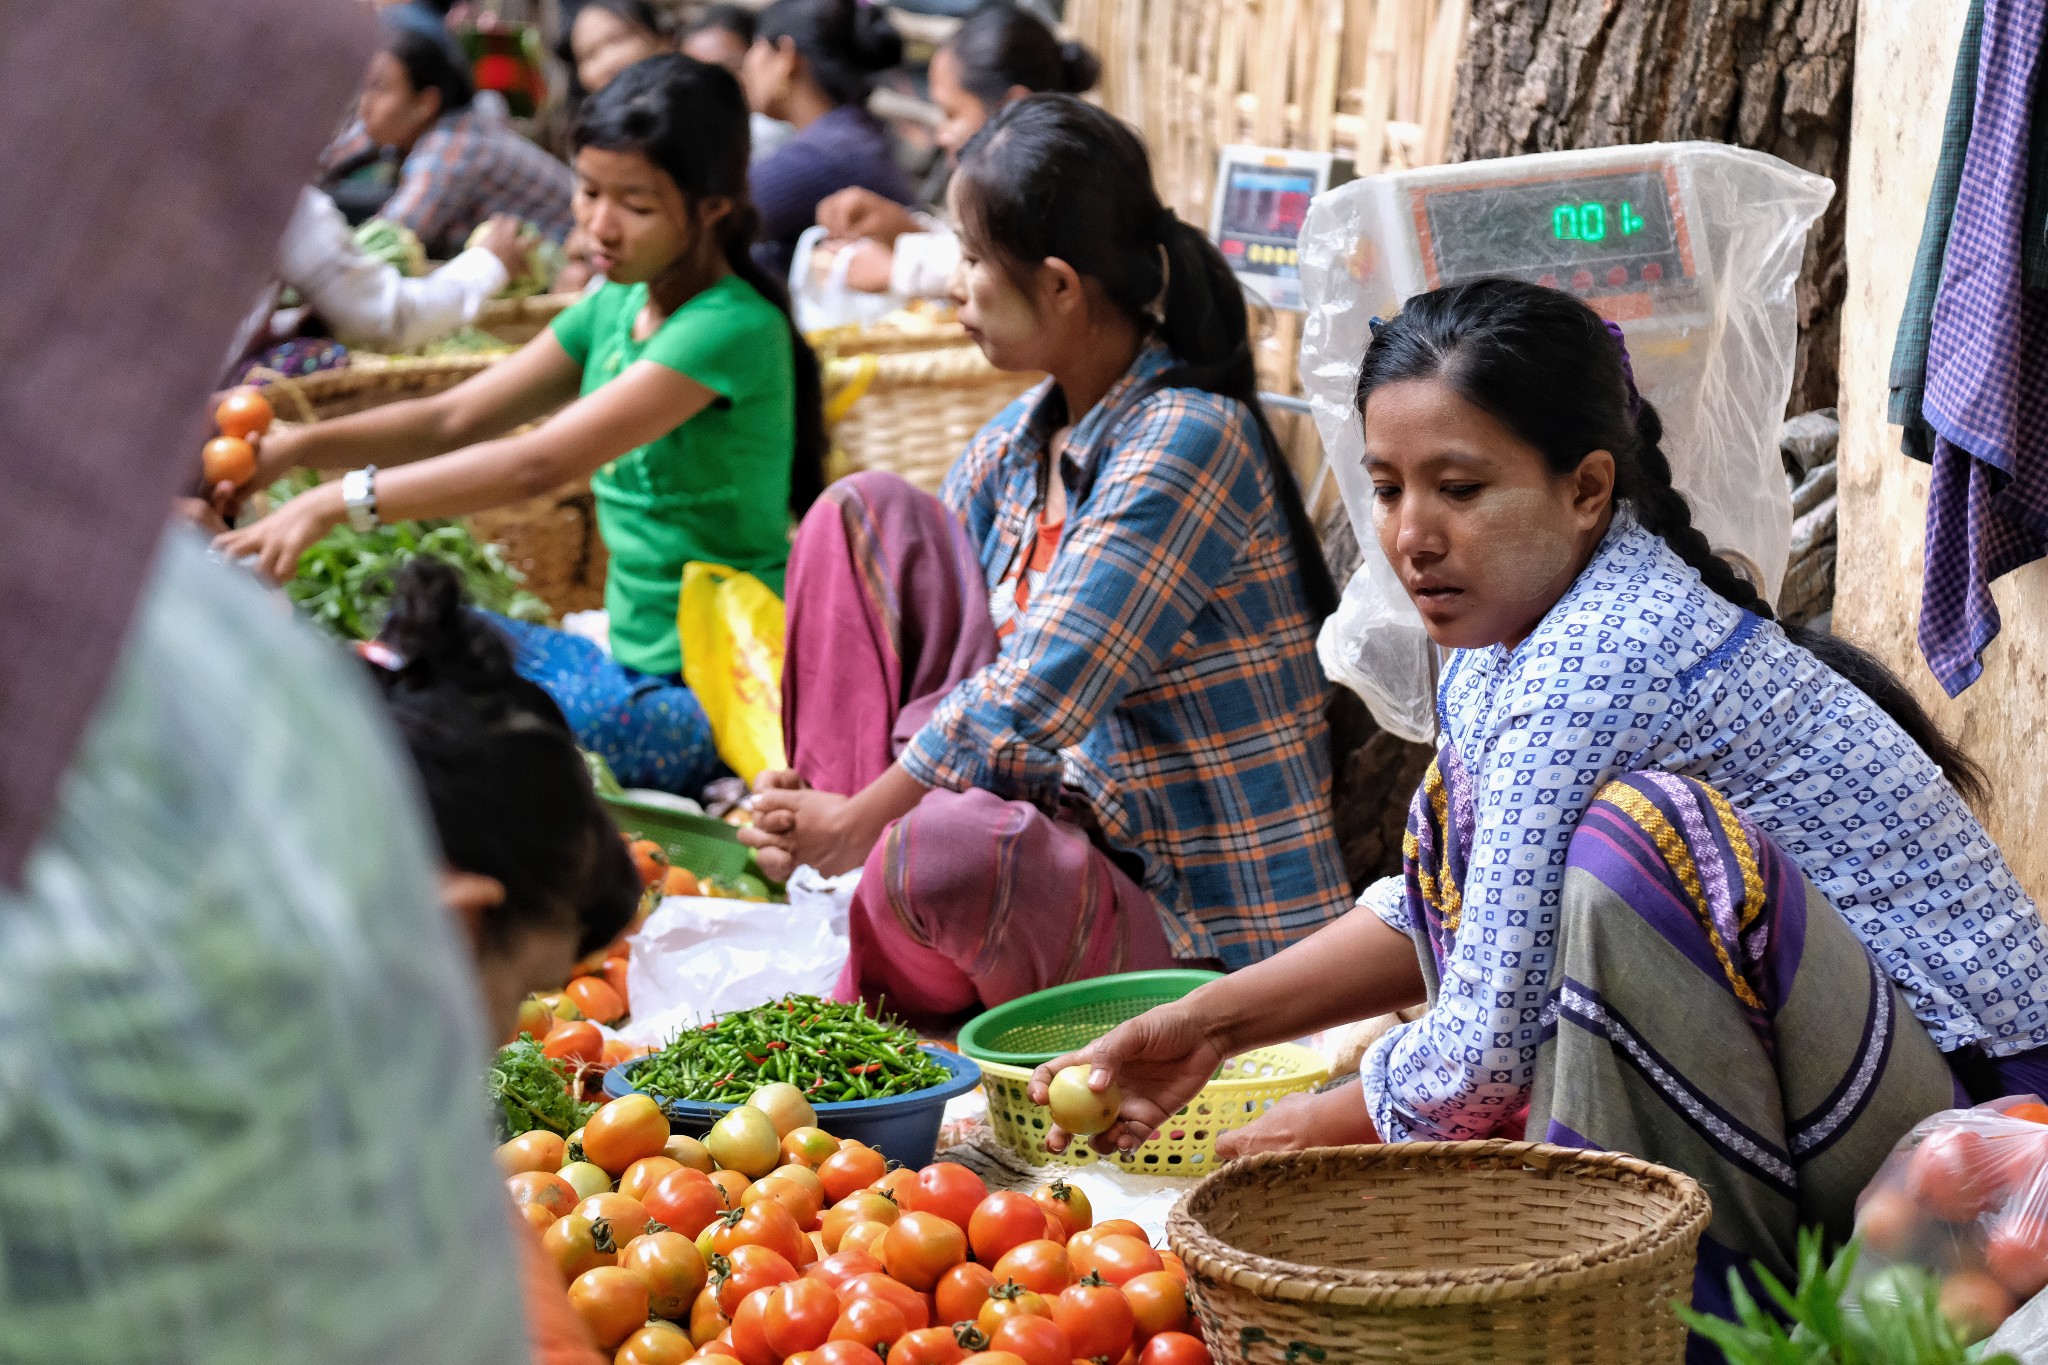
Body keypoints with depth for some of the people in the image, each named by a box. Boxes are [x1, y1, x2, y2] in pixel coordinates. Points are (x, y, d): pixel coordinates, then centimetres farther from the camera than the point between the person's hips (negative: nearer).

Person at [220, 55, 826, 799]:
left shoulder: (731, 330, -20)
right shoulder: (616, 306, 9)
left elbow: (538, 464, -28)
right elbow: (453, 419, 7)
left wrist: (337, 502, -31)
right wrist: (296, 447, -9)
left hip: (711, 700, -9)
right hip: (633, 663, 9)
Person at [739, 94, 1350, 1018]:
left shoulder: (1188, 441, -20)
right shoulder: (1017, 443, 7)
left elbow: (1037, 692, -25)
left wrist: (860, 820, -16)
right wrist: (819, 810, -5)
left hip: (1189, 928, -8)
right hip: (1053, 809, 8)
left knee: (947, 847, -41)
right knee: (866, 513, 2)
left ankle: (880, 1001, -4)